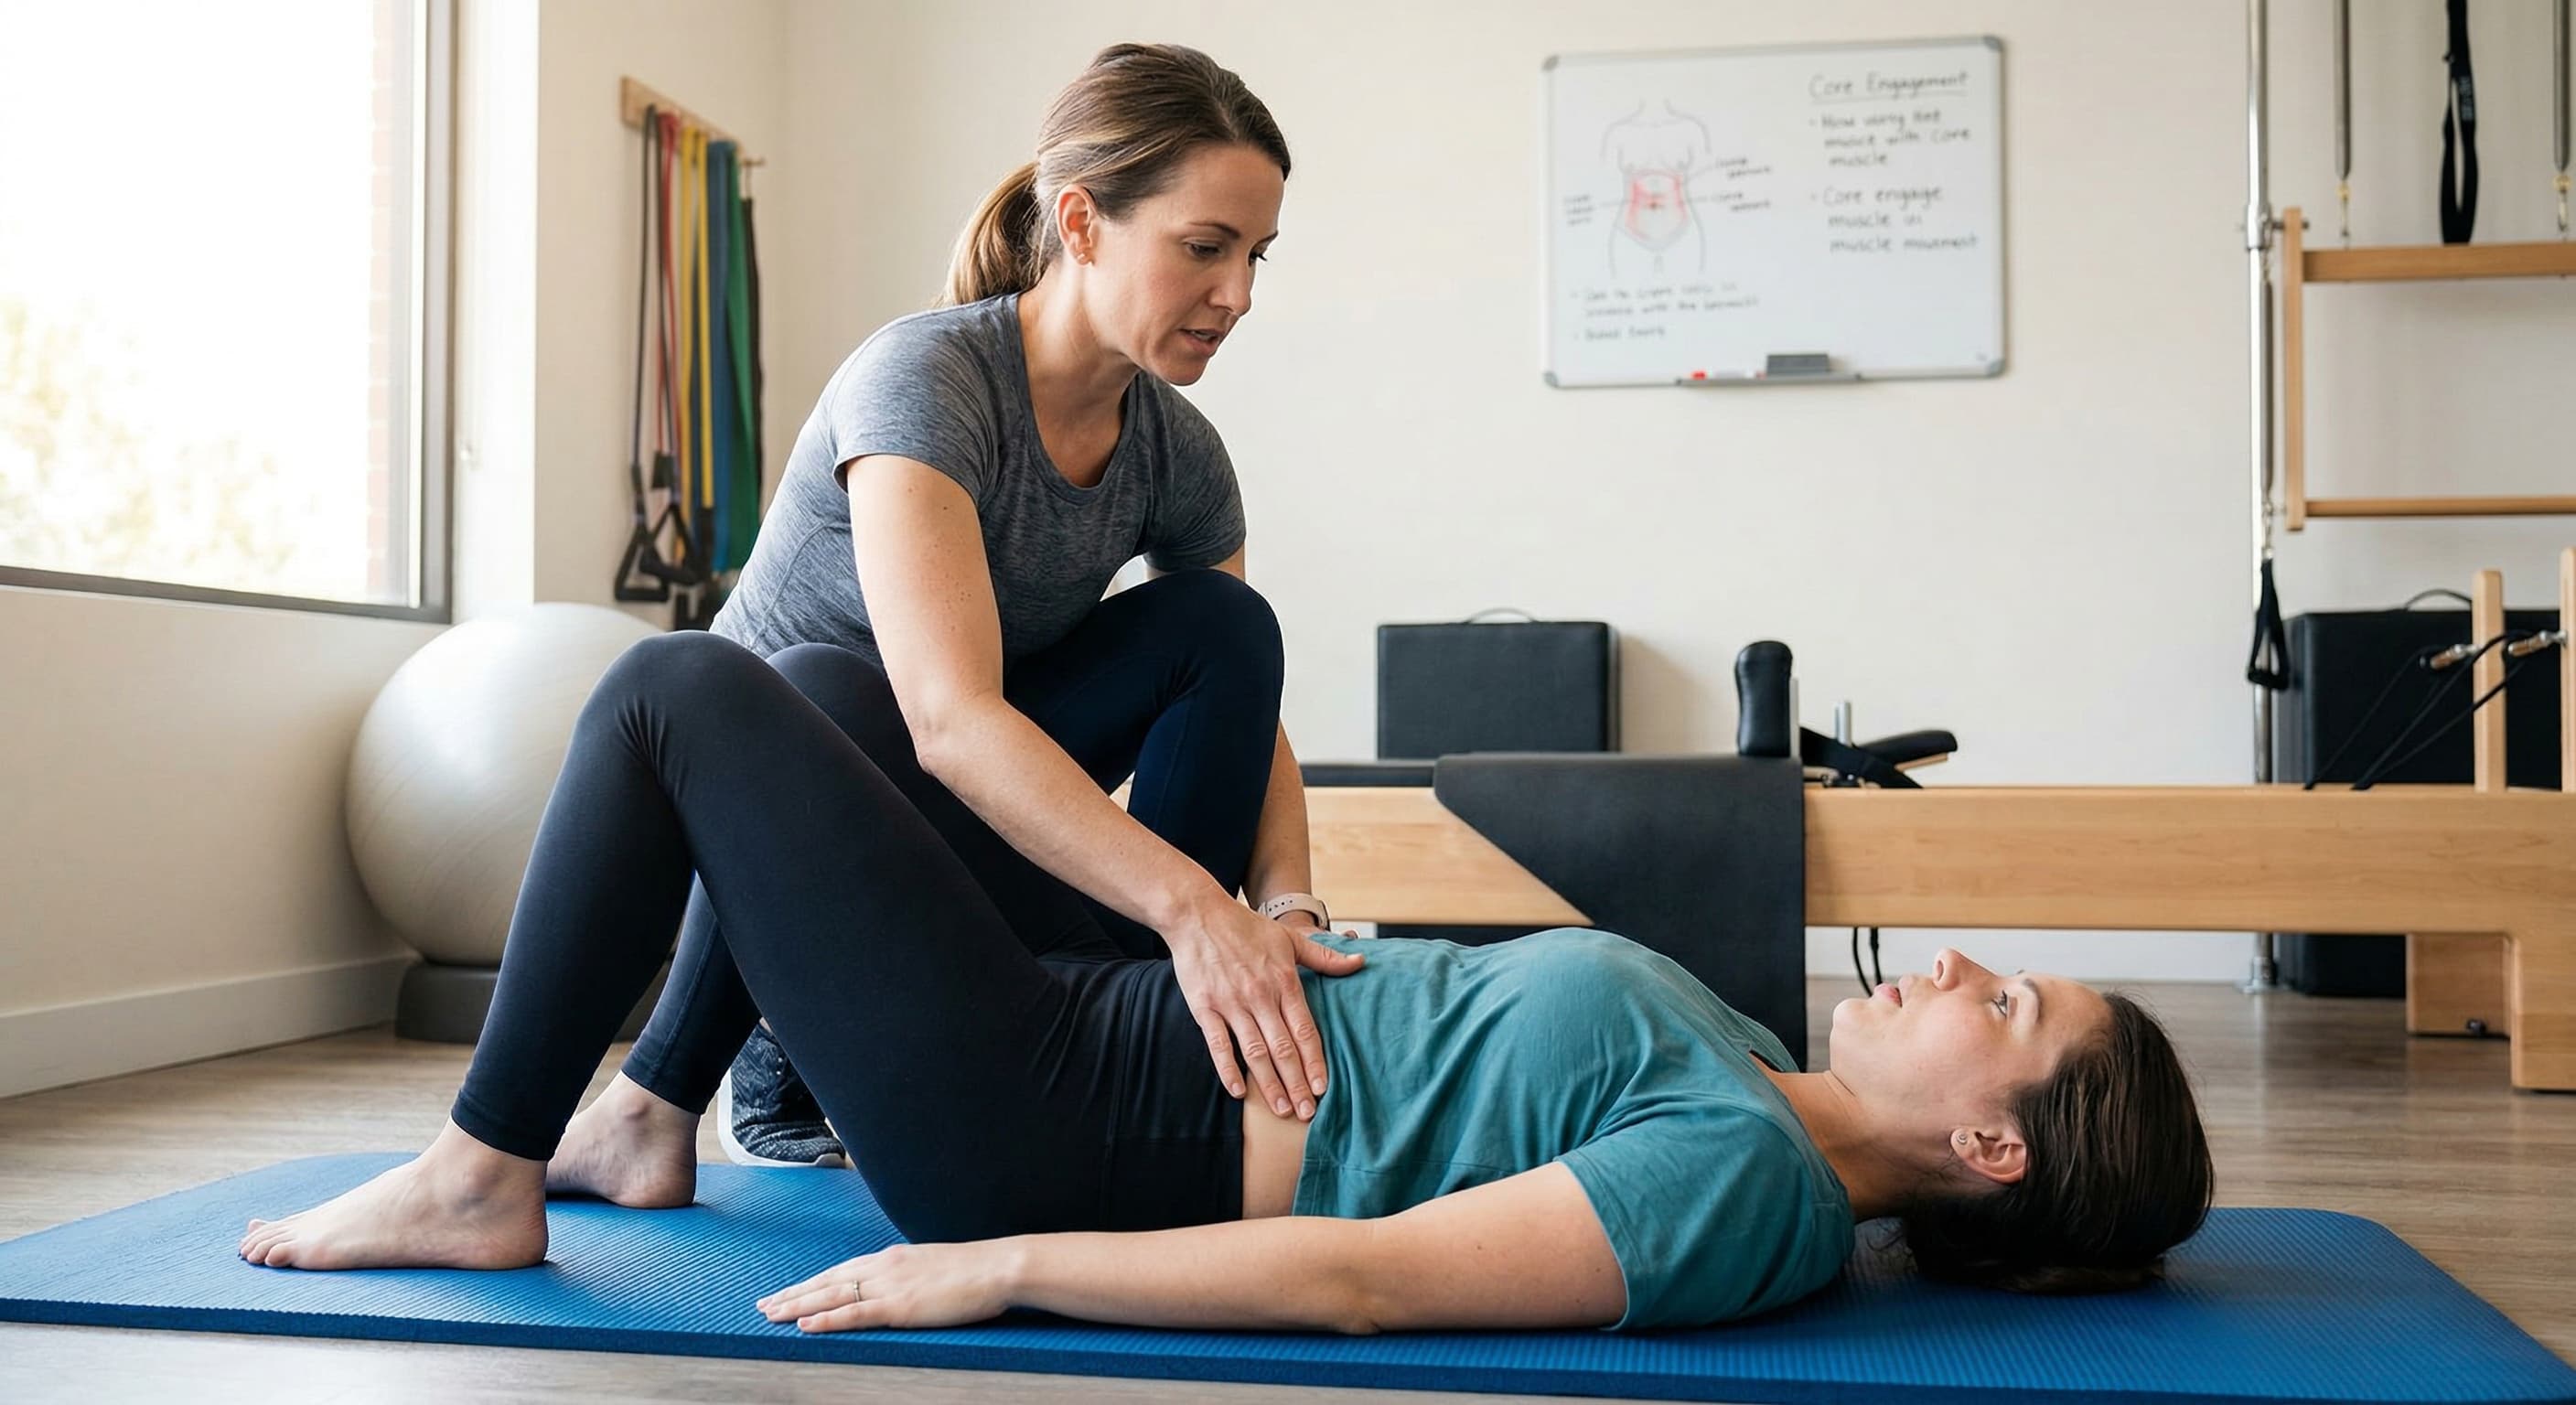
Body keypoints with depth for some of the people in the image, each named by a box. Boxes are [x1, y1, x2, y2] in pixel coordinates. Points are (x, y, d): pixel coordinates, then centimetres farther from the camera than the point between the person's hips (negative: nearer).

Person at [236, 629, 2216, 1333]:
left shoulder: (1752, 1184, -22)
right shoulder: (1759, 1087, 7)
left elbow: (1366, 1280, -28)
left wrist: (998, 1268, -26)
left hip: (1054, 1130, -9)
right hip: (1132, 1020, 9)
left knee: (675, 693, -7)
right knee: (828, 683, 17)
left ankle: (483, 1179, 7)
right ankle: (650, 1123, 24)